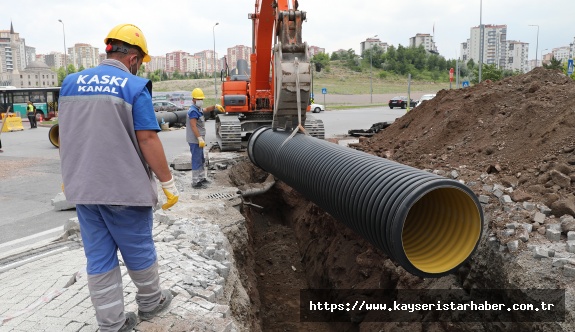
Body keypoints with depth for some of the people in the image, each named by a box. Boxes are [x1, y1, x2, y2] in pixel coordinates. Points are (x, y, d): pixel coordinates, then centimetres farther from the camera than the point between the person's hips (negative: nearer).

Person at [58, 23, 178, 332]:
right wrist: (168, 182, -10)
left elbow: (67, 135, 13)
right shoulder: (135, 86, -11)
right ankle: (150, 301, 34)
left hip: (82, 188, 5)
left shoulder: (71, 82, 7)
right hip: (125, 188, -5)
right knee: (138, 249, 14)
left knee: (99, 257, 12)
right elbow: (147, 139, -16)